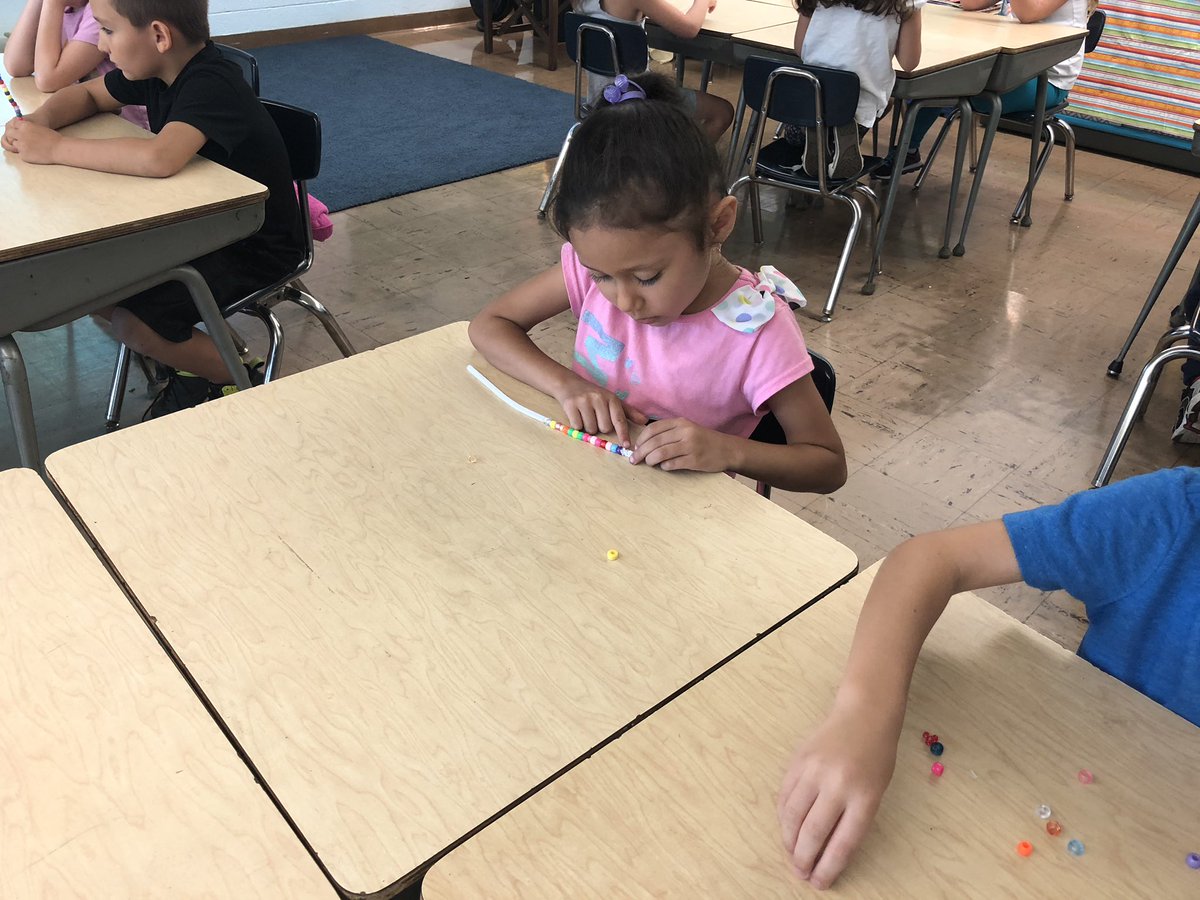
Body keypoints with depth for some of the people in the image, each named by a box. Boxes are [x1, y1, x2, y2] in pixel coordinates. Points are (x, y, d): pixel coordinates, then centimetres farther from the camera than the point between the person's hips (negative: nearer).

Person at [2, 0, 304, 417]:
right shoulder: (156, 69, -2)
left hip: (257, 248, -9)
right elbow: (86, 94, 15)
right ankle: (184, 356, 16)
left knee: (133, 323, -20)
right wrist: (40, 120, -7)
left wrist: (55, 148, -31)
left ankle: (237, 378, 2)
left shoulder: (210, 85, -26)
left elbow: (159, 158, -44)